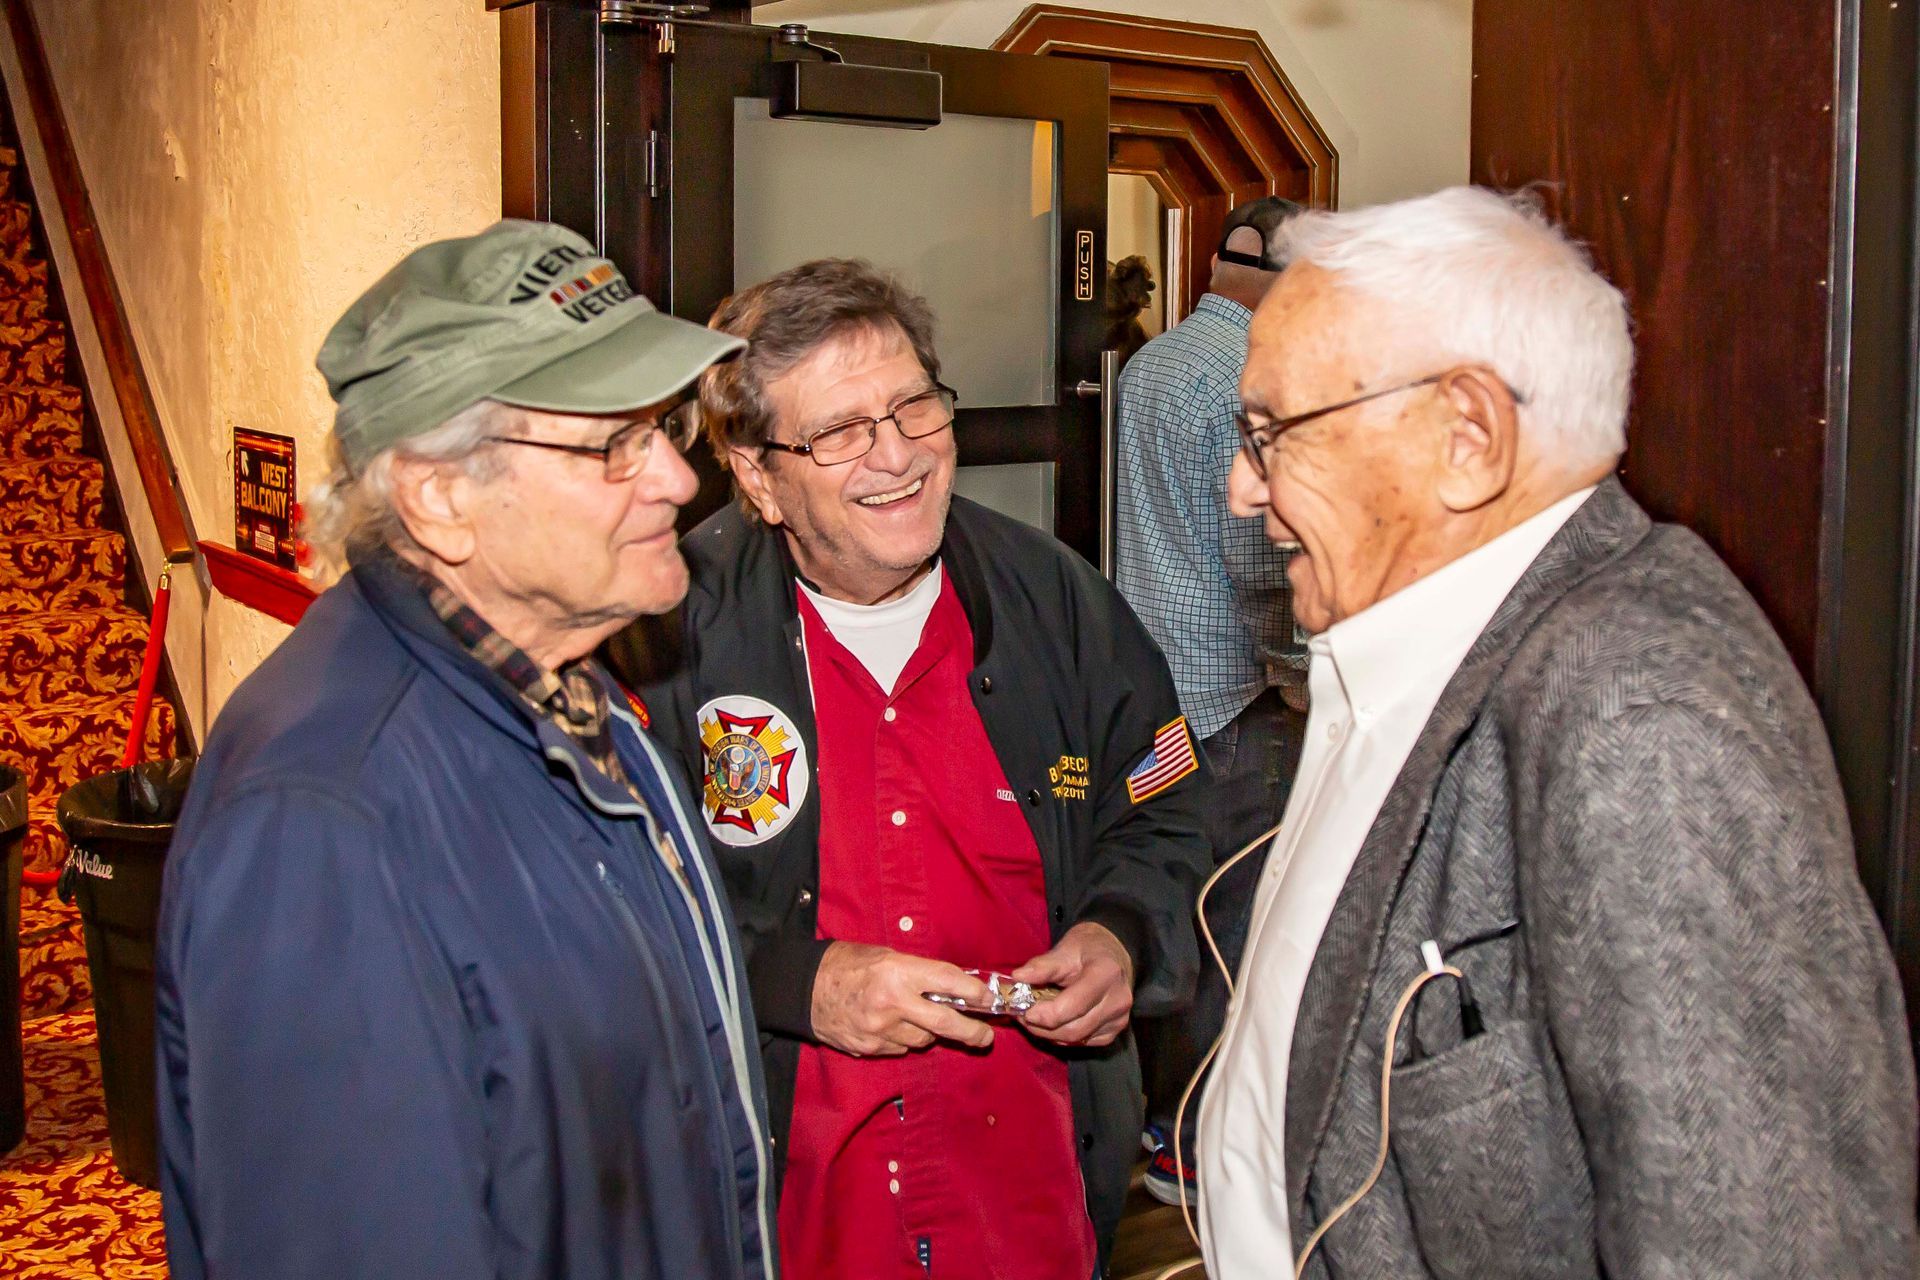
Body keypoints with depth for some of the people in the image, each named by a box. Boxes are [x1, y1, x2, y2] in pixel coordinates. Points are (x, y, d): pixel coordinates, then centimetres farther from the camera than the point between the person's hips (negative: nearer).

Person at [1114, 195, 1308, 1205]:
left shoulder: (1147, 364, 13)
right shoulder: (1251, 375, -15)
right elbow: (1259, 549, -20)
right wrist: (1294, 670, -7)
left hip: (1151, 673, 9)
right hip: (1229, 693, -9)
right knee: (1232, 923, -1)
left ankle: (1160, 1108, 28)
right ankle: (1194, 1146, 6)